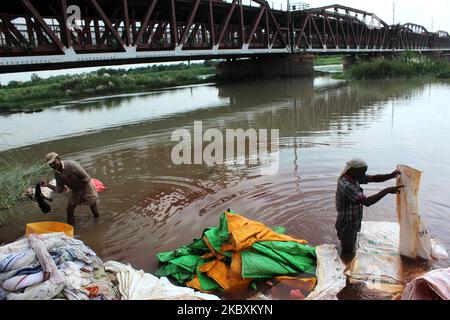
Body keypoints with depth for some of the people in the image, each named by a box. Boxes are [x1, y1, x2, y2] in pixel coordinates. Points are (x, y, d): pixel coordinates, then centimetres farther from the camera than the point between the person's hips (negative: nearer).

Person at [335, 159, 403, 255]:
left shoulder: (353, 177, -2)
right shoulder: (346, 185, -32)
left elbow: (374, 178, 1)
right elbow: (367, 202, -37)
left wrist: (391, 176, -16)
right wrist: (386, 191, -33)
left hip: (353, 224, 9)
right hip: (347, 227, -9)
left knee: (350, 251, 24)